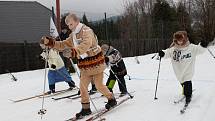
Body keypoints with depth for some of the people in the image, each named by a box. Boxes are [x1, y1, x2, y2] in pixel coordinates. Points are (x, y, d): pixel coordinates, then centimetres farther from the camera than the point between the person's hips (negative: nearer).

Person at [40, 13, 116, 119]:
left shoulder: (86, 31, -17)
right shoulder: (73, 35, 9)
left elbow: (86, 45, -36)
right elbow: (63, 45, 12)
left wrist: (73, 51, -52)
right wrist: (49, 42, -3)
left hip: (95, 62, -7)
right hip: (85, 65, 7)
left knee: (99, 86, 3)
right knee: (82, 86, 2)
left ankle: (112, 99, 26)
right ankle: (86, 108, 13)